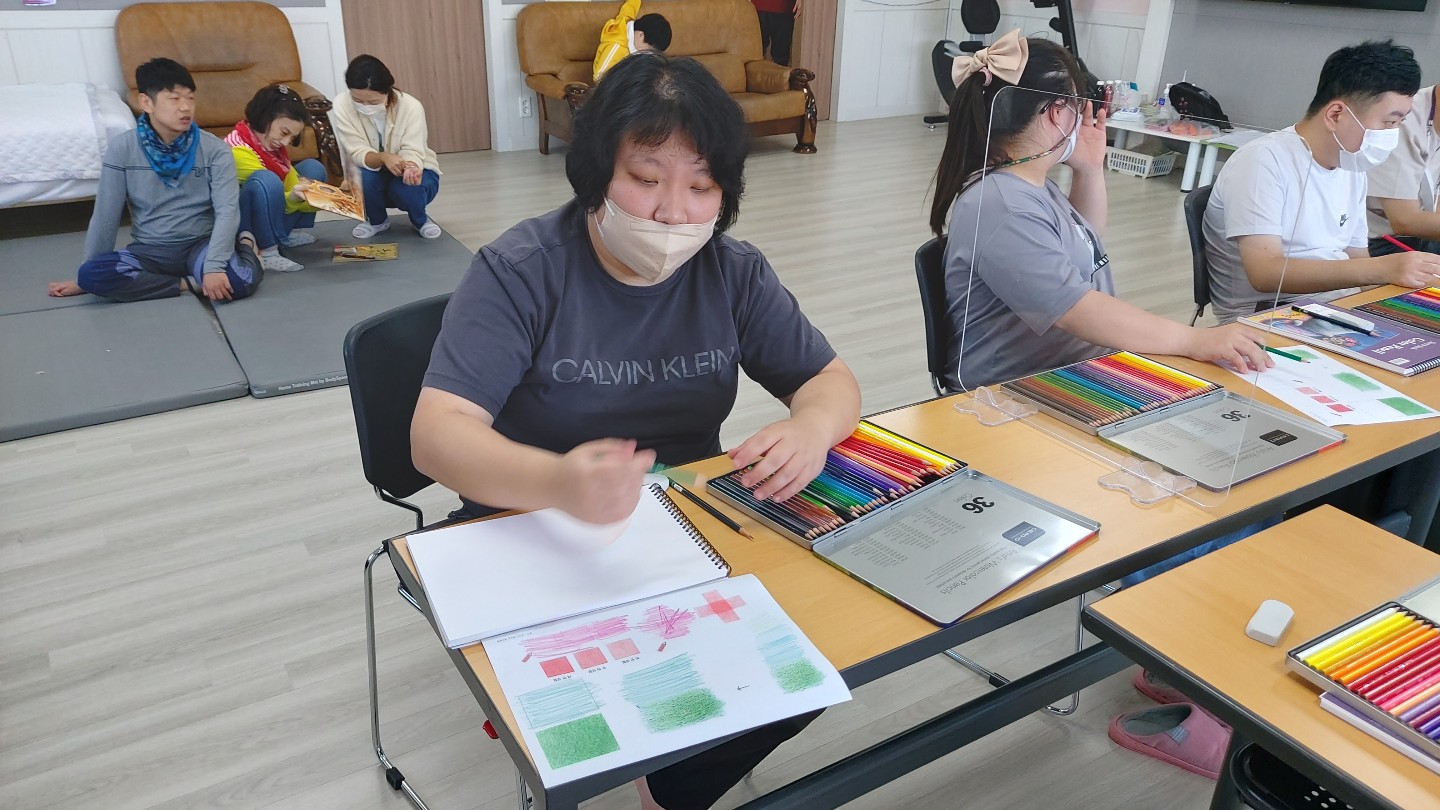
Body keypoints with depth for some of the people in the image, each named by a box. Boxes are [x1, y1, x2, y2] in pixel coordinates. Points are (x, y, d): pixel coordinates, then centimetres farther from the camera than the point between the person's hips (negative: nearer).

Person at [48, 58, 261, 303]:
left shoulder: (215, 150, -7)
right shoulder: (122, 148, -4)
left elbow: (228, 210, -16)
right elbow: (105, 216, 2)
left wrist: (214, 266, -31)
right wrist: (85, 278, 6)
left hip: (200, 245, -2)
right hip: (150, 250, 3)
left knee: (242, 280, -35)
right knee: (93, 274, -27)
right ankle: (190, 283, -15)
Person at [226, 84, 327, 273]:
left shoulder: (273, 146, 6)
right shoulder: (237, 149, -20)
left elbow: (294, 184, 2)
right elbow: (267, 186, -25)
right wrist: (293, 197, -45)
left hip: (270, 221, 9)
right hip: (240, 229, -9)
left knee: (313, 168, 4)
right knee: (266, 179, -36)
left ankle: (293, 232, 6)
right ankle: (267, 253, -29)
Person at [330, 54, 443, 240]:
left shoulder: (410, 106, -24)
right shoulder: (342, 105, -21)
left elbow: (412, 152, -27)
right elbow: (358, 154, -26)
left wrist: (411, 167, -52)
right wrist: (383, 157, -48)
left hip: (416, 170, -2)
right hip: (374, 178, 2)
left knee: (405, 187, -35)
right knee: (364, 176, -32)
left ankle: (420, 220, 2)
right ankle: (377, 220, 2)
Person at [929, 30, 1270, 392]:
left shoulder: (1029, 184, 11)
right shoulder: (1001, 209, -21)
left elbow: (1086, 238, 31)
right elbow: (1079, 311, -27)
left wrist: (1090, 170, 15)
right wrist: (1196, 341, -26)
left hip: (1079, 376, 10)